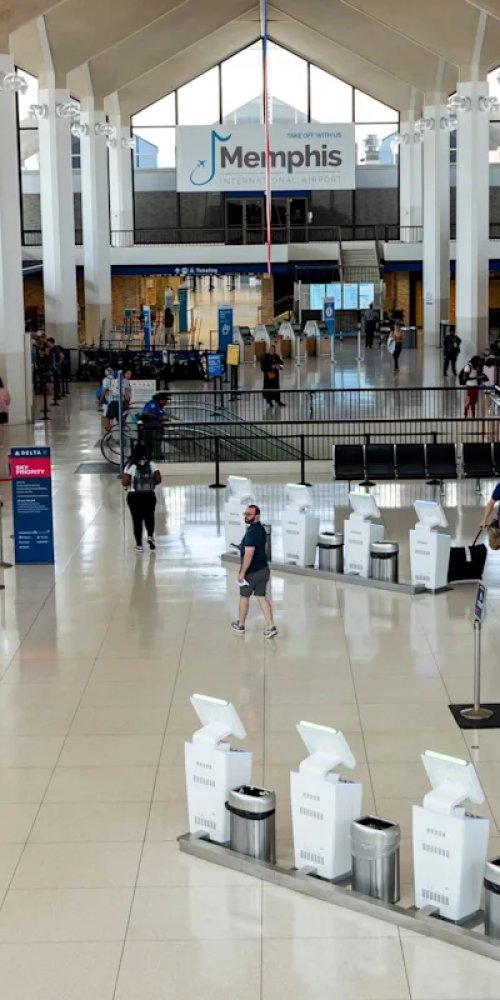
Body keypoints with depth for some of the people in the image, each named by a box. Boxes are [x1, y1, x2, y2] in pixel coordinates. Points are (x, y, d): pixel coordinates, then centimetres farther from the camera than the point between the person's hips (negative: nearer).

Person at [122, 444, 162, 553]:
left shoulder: (130, 466, -7)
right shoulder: (151, 465, -1)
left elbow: (124, 483, -12)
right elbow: (158, 480, -3)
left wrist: (128, 485, 9)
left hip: (134, 496, -2)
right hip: (149, 496, 2)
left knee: (137, 520, 8)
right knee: (149, 517, 20)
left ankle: (139, 545, 11)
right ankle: (150, 536, -2)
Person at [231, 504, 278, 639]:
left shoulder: (251, 532, -23)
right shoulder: (261, 529, 7)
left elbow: (249, 554, -27)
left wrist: (242, 572, -22)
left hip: (252, 572, -8)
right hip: (263, 569, 8)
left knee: (244, 597, 11)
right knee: (261, 597, 9)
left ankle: (240, 626, 27)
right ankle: (271, 627, -1)